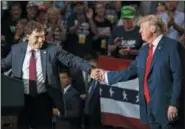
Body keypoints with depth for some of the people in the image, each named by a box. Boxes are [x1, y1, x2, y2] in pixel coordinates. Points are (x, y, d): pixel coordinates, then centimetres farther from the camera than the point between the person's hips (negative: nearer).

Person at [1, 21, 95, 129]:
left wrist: (90, 69, -19)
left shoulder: (52, 50, -3)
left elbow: (72, 59, -8)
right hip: (22, 98, 1)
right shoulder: (16, 49, 3)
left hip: (43, 99, -1)